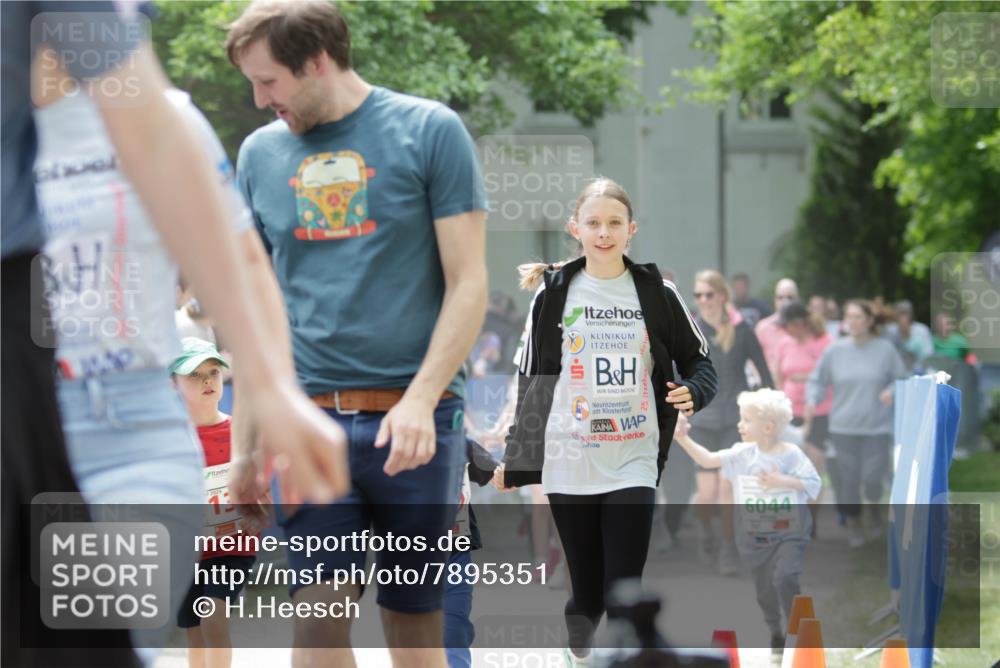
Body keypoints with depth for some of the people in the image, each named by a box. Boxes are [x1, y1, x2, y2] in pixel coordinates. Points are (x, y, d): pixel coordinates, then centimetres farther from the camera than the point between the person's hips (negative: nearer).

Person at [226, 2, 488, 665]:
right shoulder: (261, 152, 10)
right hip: (307, 422, 3)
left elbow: (468, 283, -3)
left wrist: (420, 400, -14)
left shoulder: (430, 131, -1)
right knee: (319, 614, -8)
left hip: (413, 418, -2)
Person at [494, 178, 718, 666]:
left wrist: (692, 392, -13)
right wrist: (515, 460, 11)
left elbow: (699, 361, 10)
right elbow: (531, 381, 10)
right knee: (587, 590, 4)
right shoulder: (554, 295, 4)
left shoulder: (657, 295, 2)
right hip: (568, 464, 1)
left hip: (634, 465, -1)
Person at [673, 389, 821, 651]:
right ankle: (777, 637, 29)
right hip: (755, 536, 5)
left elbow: (814, 484, -12)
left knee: (785, 578, -23)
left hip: (788, 532, -5)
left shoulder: (791, 455, -11)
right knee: (765, 590, 11)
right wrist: (683, 438, -13)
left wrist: (782, 481, -22)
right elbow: (707, 460, -2)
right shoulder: (742, 454, 0)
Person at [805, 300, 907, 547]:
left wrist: (892, 391, -15)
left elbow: (902, 378, 5)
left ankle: (875, 505, 25)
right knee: (849, 478, 2)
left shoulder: (885, 350, -2)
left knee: (872, 477, -8)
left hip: (877, 427, -1)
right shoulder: (834, 350, 1)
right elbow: (817, 381, 6)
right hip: (844, 427, 1)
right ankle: (854, 525, 20)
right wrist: (812, 402, -11)